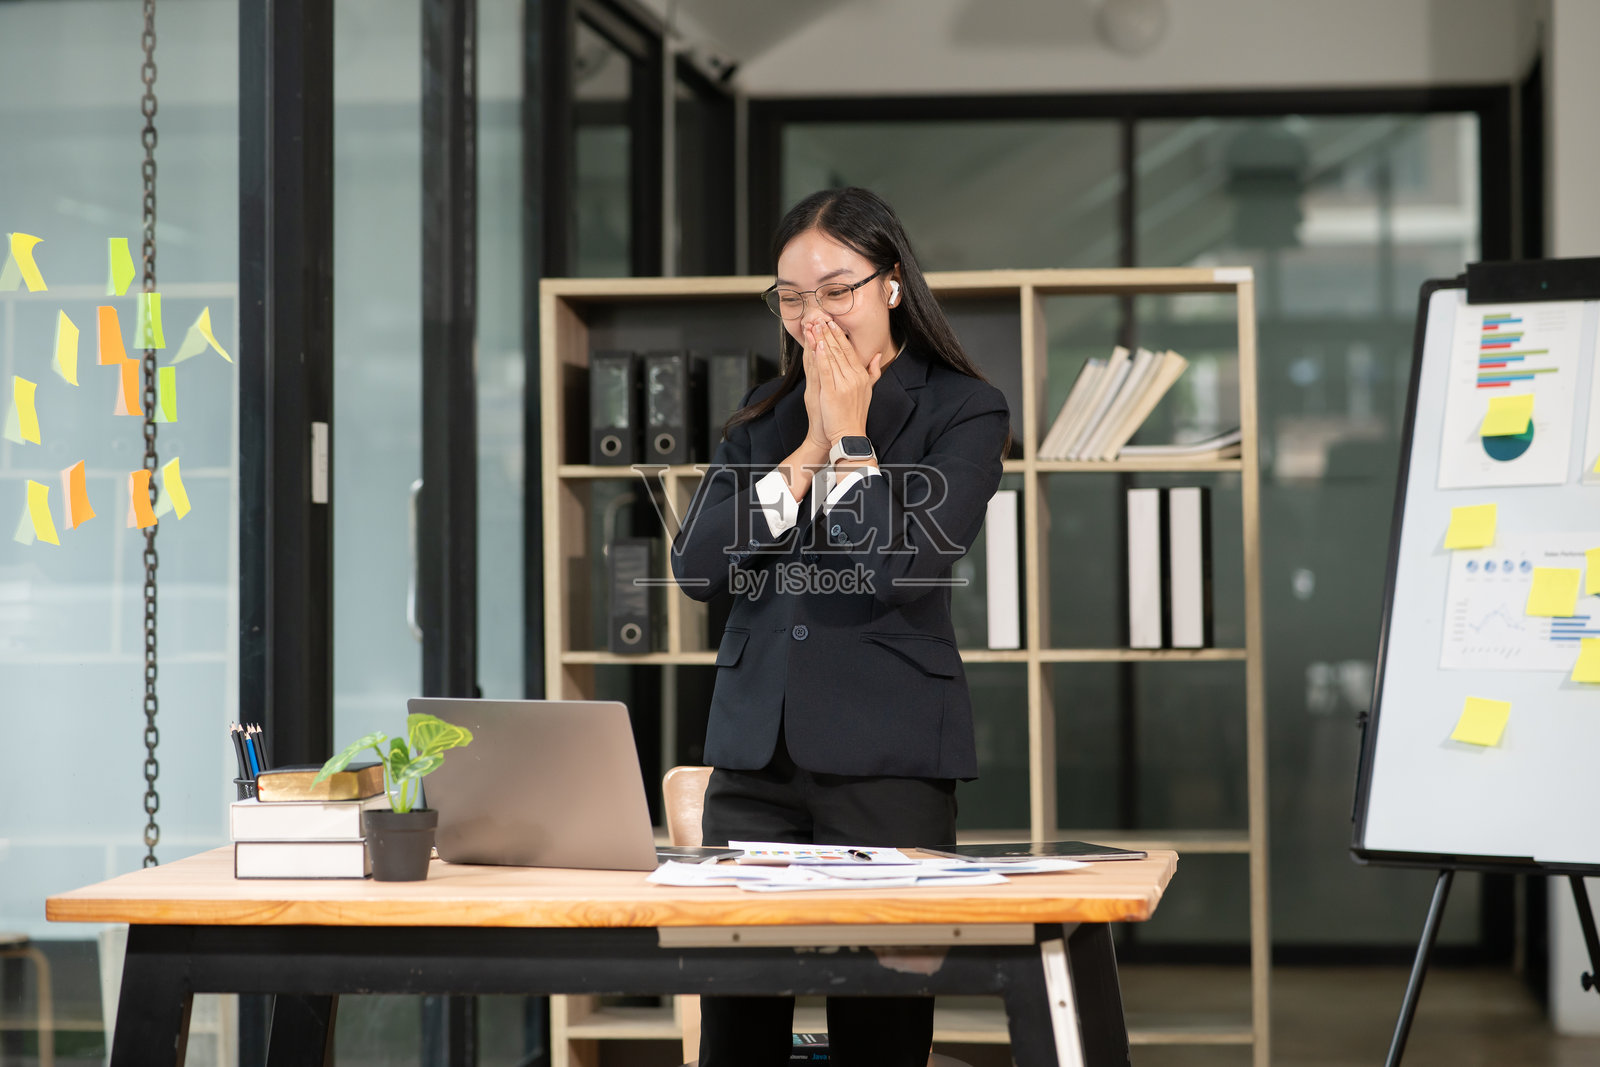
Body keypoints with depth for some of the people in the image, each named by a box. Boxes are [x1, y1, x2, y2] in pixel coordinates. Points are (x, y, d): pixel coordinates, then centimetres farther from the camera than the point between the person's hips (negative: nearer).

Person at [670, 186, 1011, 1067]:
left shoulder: (963, 411, 1)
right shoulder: (766, 414, 15)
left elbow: (906, 570, -14)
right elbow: (695, 566, 2)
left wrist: (851, 438, -6)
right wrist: (807, 450, -3)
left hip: (886, 754, -4)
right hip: (753, 748, 4)